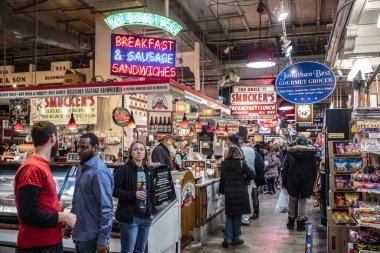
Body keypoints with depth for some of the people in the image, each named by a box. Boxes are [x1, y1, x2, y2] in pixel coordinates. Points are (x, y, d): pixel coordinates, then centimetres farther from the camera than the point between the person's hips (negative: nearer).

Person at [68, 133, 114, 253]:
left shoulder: (99, 172, -20)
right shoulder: (81, 168, 8)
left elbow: (106, 209, -23)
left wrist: (102, 240, -22)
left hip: (91, 237, -8)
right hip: (78, 234, 8)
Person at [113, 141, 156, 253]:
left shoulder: (148, 171, 13)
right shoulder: (124, 169, -7)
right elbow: (114, 190, -13)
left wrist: (152, 211, 13)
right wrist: (133, 194, -22)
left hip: (146, 217, 6)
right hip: (129, 217, -6)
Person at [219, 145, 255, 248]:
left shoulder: (224, 164, -1)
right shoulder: (241, 163, -10)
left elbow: (222, 179, 7)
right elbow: (252, 174, -13)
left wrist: (222, 191, 19)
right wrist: (244, 179, 5)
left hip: (228, 193, 2)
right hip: (240, 193, -2)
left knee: (229, 216, 13)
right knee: (237, 216, 9)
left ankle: (228, 238, 5)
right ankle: (235, 239, 16)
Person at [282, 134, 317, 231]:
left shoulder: (290, 152, -4)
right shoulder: (311, 152, -5)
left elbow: (285, 168, -1)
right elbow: (314, 168, 0)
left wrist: (284, 181, 6)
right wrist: (313, 181, 11)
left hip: (292, 181, 1)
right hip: (306, 181, 0)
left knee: (292, 200, 14)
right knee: (302, 201, 9)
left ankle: (291, 220, 22)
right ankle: (300, 221, 11)